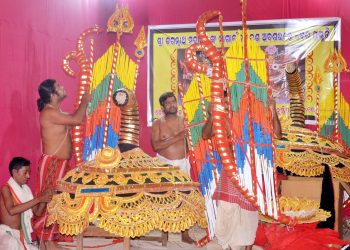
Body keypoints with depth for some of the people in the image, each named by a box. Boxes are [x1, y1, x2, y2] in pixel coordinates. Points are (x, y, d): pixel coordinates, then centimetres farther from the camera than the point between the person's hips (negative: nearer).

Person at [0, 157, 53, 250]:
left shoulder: (25, 190, 10)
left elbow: (38, 212, 11)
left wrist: (44, 197, -8)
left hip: (21, 234, 7)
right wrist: (38, 199, -24)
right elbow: (12, 210, -25)